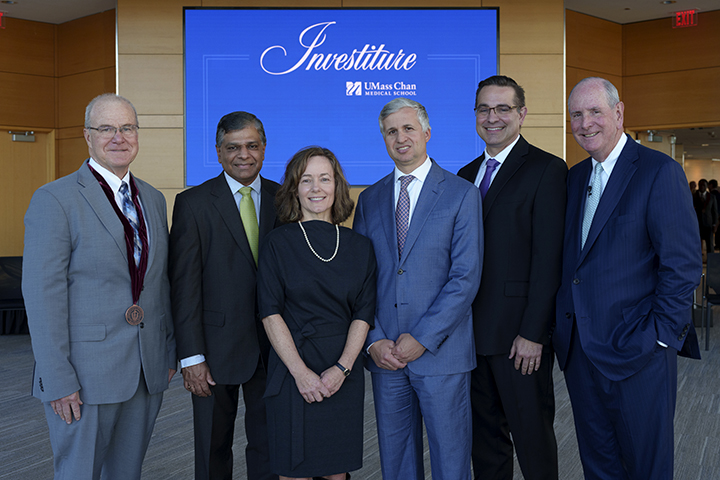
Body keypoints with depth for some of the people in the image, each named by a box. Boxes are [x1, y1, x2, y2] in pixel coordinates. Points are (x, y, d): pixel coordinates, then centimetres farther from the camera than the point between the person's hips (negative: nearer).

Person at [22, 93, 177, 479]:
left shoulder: (153, 199, 11)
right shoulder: (55, 199, -9)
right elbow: (42, 295, -13)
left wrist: (170, 350, 12)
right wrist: (57, 380, -16)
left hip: (149, 370, 6)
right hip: (85, 375, -5)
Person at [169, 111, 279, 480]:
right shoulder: (193, 203, -5)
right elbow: (184, 285, -8)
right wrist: (191, 356, -12)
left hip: (274, 347, 2)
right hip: (217, 348, -2)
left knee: (270, 447, 13)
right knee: (212, 450, 14)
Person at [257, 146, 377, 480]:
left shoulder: (359, 247, 6)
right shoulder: (278, 243, -1)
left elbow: (363, 314, 2)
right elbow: (270, 312, -6)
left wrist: (342, 367, -11)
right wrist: (301, 371, -14)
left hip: (344, 374, 2)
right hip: (293, 371, -2)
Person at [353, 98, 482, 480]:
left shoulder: (461, 194, -3)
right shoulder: (370, 200, 10)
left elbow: (466, 277, -9)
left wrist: (422, 339, -14)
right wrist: (373, 340, -6)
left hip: (441, 352, -3)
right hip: (384, 353, 4)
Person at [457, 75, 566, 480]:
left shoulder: (546, 169, -7)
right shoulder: (467, 175, 14)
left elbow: (548, 257, -13)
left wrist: (532, 333, -17)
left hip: (520, 335, -6)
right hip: (472, 331, 6)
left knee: (532, 437, 7)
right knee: (485, 436, 16)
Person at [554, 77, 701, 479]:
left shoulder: (660, 171, -9)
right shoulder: (576, 176, 13)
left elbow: (684, 265, -12)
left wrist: (659, 337, -15)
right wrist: (563, 324, 7)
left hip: (637, 352, -6)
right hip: (579, 350, 6)